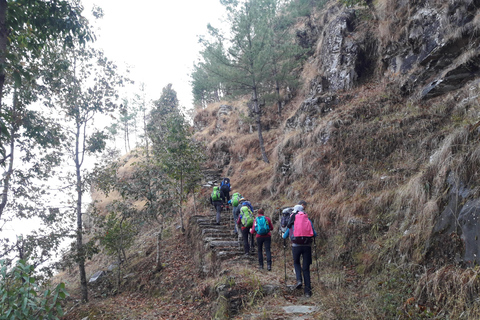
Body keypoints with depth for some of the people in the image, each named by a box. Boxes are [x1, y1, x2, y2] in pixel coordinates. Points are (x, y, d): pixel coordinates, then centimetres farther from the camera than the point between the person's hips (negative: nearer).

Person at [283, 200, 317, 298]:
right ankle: (307, 290, 7)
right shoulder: (308, 220, 11)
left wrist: (283, 235, 35)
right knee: (306, 267, 8)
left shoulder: (292, 220, 8)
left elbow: (285, 236, 12)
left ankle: (299, 280, 1)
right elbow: (314, 234, 12)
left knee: (296, 262, 23)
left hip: (296, 245, -1)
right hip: (307, 245, 1)